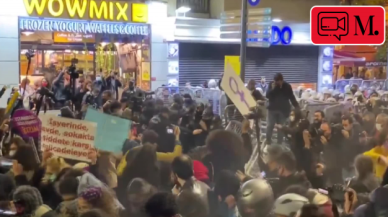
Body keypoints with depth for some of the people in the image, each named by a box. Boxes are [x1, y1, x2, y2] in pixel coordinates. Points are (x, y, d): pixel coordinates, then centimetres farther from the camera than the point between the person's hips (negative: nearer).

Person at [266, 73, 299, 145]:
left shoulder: (287, 86, -3)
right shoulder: (271, 84, 0)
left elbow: (292, 97, 1)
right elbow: (267, 96, -4)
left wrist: (297, 107, -7)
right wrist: (272, 89, -20)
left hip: (283, 110, -1)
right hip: (272, 109, 1)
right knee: (269, 126, -3)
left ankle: (279, 144, 9)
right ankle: (268, 142, 7)